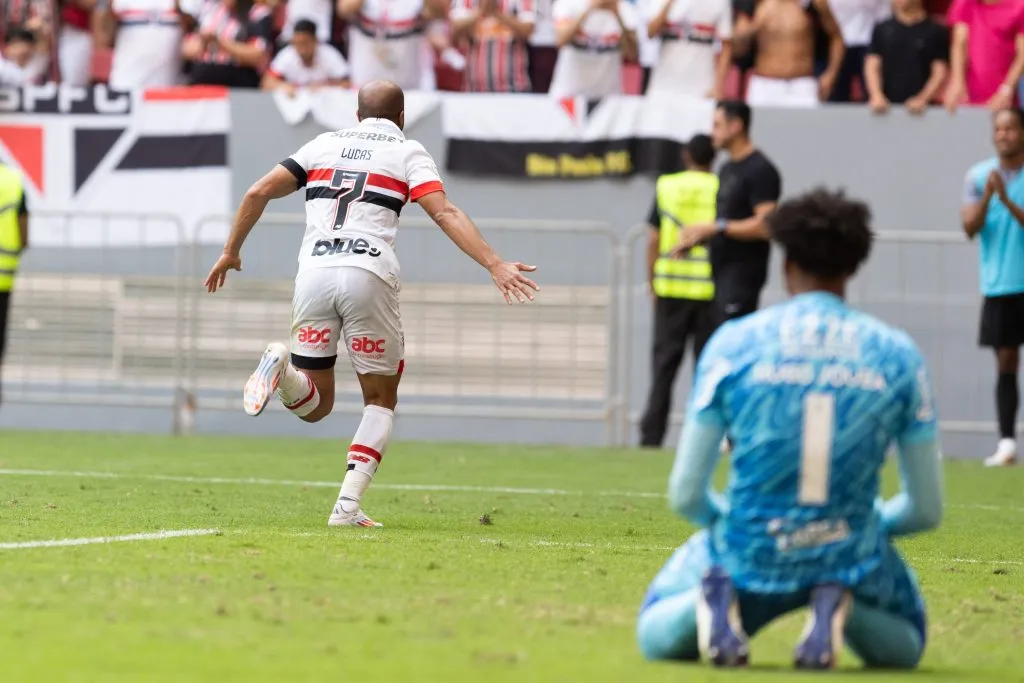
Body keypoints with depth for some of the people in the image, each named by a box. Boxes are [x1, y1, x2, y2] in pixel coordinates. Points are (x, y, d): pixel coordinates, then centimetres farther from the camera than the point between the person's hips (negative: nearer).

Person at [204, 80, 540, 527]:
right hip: (369, 276, -3)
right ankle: (348, 505, -3)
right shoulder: (407, 152, 12)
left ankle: (283, 365, -22)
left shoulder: (324, 145, 22)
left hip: (313, 273, 3)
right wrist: (495, 265, -9)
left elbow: (258, 193, 15)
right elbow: (444, 213, -3)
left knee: (315, 405, 12)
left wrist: (230, 252, 26)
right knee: (381, 400, 14)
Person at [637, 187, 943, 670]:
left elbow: (685, 495, -3)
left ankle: (713, 603, -9)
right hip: (850, 560, 0)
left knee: (655, 636, 29)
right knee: (904, 645, 33)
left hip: (748, 558, 0)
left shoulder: (734, 342, -4)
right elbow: (927, 510, 4)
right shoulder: (897, 354, 0)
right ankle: (840, 607, -4)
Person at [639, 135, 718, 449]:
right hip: (710, 289, -1)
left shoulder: (666, 186, 2)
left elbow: (653, 240, 2)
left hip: (671, 286, 1)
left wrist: (652, 283, 11)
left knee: (664, 363, 5)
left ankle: (652, 434, 1)